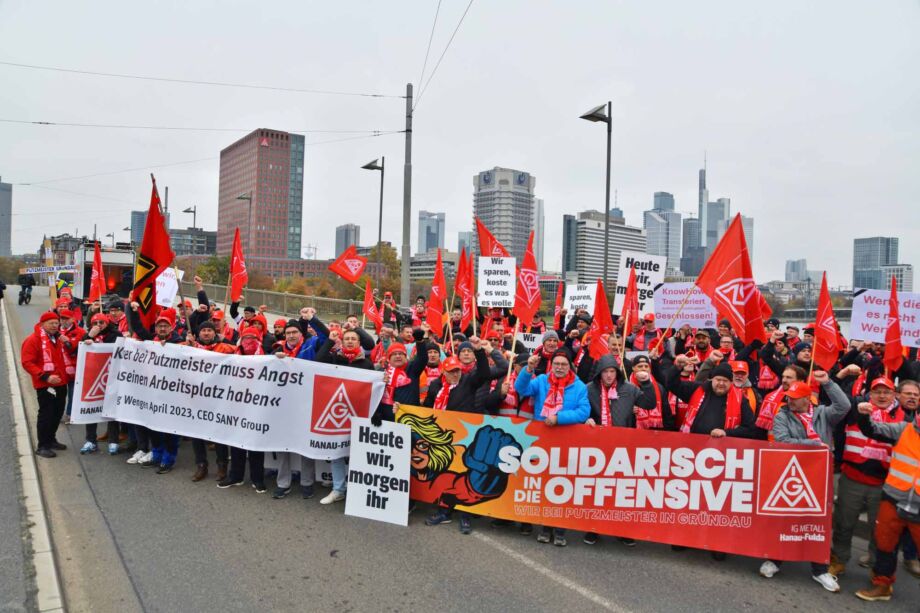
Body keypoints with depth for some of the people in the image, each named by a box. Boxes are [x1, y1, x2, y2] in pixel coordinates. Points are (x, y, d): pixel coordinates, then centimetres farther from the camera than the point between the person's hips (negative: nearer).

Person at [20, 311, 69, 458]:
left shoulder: (58, 338, 14)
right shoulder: (33, 340, -10)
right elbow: (27, 363, -16)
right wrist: (45, 377, -23)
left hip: (61, 383, 8)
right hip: (45, 385, -8)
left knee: (58, 413, 14)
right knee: (46, 414, -5)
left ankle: (51, 440, 29)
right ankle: (42, 446, 3)